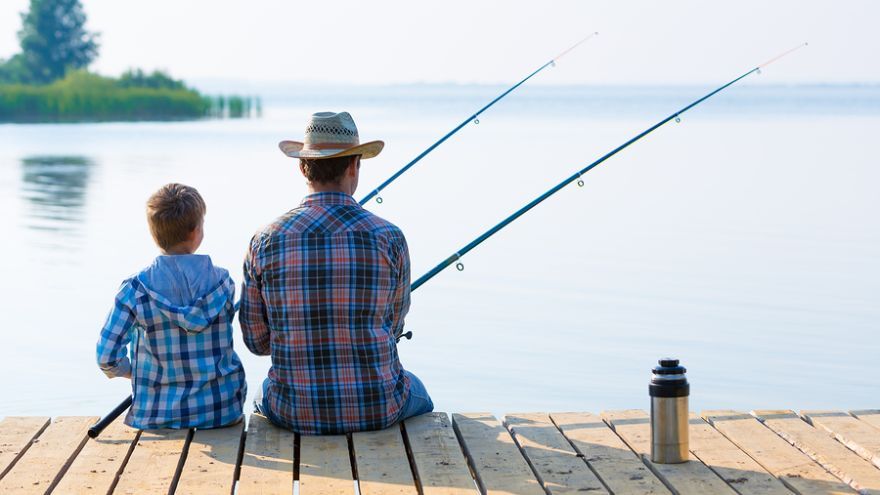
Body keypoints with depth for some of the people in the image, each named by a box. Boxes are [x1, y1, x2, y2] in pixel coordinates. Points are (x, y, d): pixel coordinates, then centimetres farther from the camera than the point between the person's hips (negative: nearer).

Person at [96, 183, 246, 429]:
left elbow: (107, 358, -13)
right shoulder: (223, 282, -7)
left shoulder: (135, 290, -13)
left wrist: (128, 370, 9)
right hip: (222, 411, 1)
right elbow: (220, 344, 5)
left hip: (158, 416, -1)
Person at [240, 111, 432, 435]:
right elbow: (393, 327, 5)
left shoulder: (265, 242, -8)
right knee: (419, 399, 36)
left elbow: (257, 341, 1)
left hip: (295, 415, 1)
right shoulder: (388, 238, -10)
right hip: (377, 409, -1)